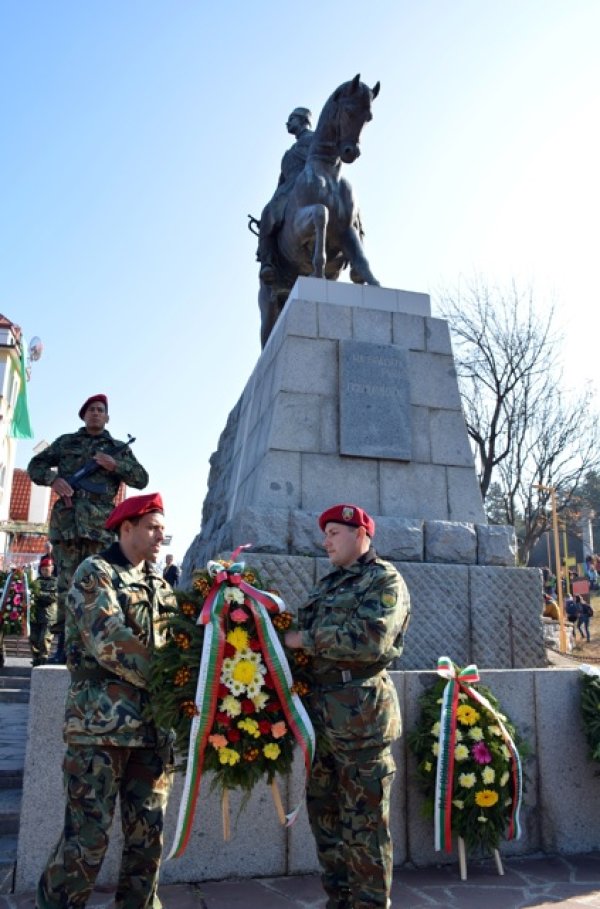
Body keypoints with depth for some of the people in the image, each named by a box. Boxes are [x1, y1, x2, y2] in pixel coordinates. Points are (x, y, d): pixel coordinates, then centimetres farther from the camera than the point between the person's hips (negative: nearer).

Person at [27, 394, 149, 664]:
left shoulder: (118, 448, 17)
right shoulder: (66, 442, 18)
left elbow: (142, 479, 11)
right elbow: (35, 465, 19)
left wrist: (115, 465, -5)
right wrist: (52, 478, -3)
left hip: (99, 521, 0)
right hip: (67, 518, 1)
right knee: (66, 582, -1)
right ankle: (64, 643, 2)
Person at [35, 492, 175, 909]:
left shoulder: (158, 584, 17)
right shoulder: (95, 573, -5)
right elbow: (110, 642, -18)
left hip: (153, 725, 6)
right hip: (102, 724, -6)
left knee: (148, 833, 11)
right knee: (88, 834, -1)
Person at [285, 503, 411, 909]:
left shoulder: (384, 580, -7)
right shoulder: (330, 583, 18)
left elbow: (371, 639, -23)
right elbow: (311, 636, 20)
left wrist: (305, 640, -17)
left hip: (360, 715, -8)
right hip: (321, 711, 8)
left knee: (364, 822, 2)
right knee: (325, 814, 17)